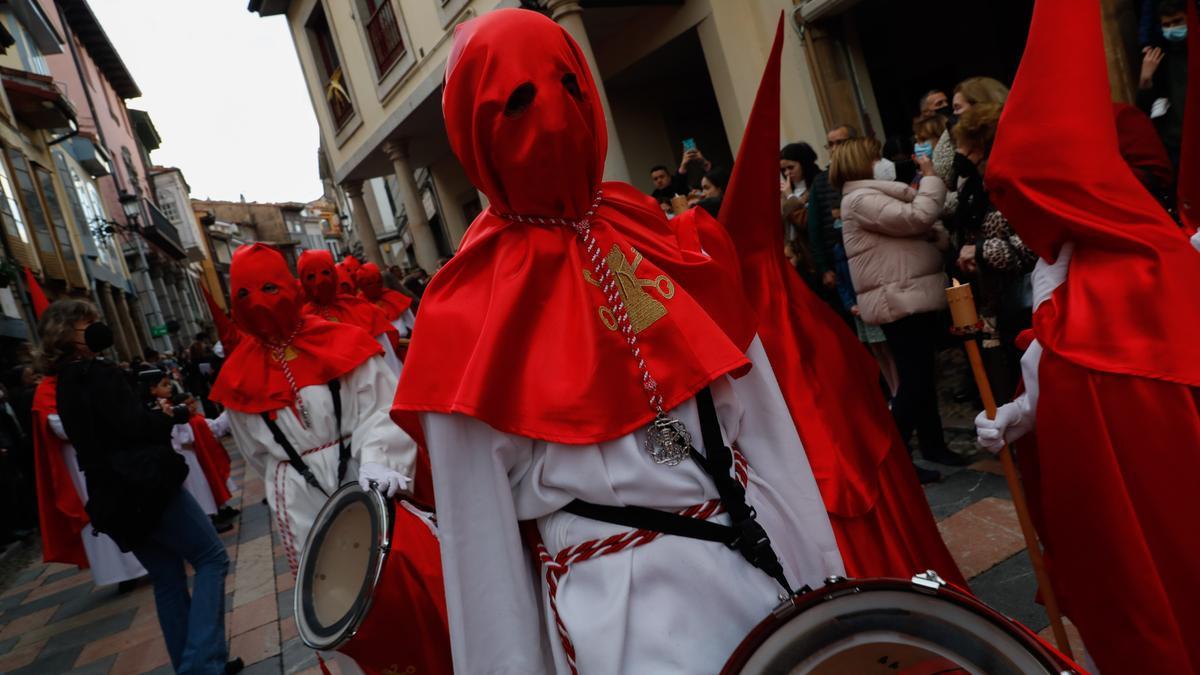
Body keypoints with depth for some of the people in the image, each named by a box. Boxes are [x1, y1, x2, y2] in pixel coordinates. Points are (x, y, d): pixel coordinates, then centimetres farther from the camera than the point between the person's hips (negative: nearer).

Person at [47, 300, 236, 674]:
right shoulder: (98, 374, -13)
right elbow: (135, 426, -19)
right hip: (147, 486, -9)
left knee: (167, 579, 15)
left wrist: (158, 415, 8)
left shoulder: (65, 386, 15)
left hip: (112, 498, 9)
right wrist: (172, 415, -1)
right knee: (211, 558, -2)